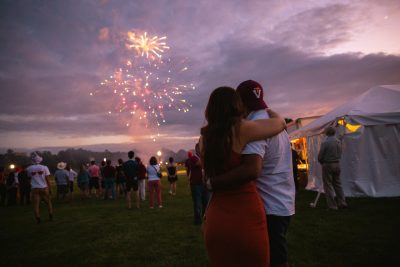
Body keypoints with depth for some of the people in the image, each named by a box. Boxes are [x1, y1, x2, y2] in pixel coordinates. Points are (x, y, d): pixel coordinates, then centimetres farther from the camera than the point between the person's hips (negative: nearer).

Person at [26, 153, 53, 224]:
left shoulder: (29, 169, -3)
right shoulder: (44, 168, -7)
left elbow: (29, 177, 13)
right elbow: (47, 179, -3)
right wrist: (50, 189, 3)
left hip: (35, 188, 0)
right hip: (44, 188, 0)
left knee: (36, 204, 5)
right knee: (48, 202, 15)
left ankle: (38, 218, 3)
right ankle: (50, 216, 17)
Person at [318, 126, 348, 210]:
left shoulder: (325, 142, -17)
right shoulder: (338, 141, 2)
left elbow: (320, 156, -13)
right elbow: (340, 153, 8)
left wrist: (322, 162, 7)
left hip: (327, 165, -6)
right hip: (337, 164, 6)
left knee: (328, 186, 2)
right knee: (337, 184, 17)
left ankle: (332, 205, 5)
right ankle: (342, 203, 20)